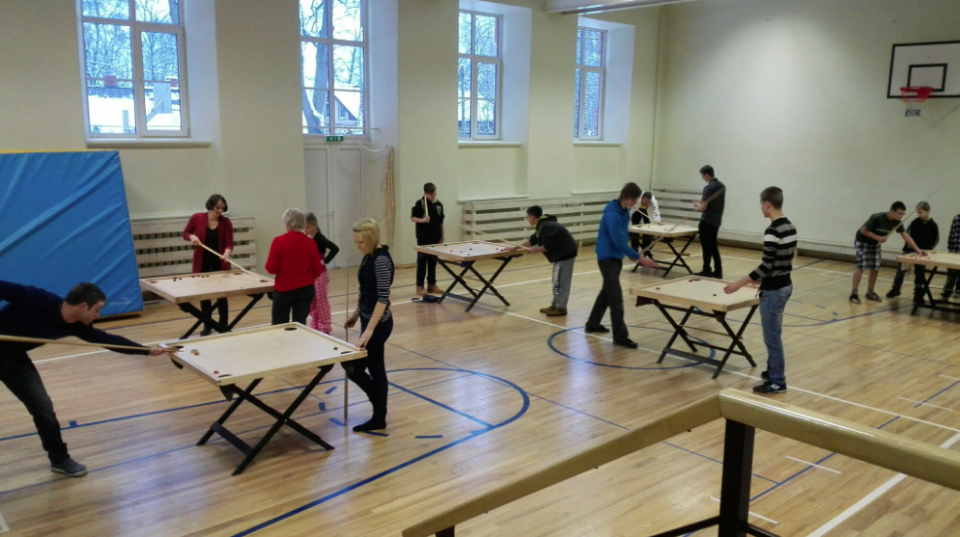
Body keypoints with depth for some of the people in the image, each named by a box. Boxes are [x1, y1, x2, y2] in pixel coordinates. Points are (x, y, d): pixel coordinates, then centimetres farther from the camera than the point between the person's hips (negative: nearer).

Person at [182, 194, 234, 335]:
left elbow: (229, 243, -11)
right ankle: (207, 325, 22)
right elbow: (185, 233, 6)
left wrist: (227, 253, -32)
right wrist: (192, 237, -16)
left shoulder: (226, 222, -8)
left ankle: (223, 326, 14)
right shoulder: (197, 218, -7)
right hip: (202, 264, 1)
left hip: (220, 264, -1)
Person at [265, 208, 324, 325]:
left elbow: (271, 268, -9)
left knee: (279, 325, 10)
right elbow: (317, 271, 1)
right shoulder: (310, 242, -3)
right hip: (305, 289, 2)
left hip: (283, 289, -2)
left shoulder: (279, 241, -11)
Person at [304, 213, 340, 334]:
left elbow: (335, 249, -26)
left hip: (319, 274, -7)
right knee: (312, 302, 14)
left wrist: (325, 261, -23)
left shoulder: (319, 238, -15)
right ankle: (315, 326, 25)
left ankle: (325, 327, 11)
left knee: (321, 302, 2)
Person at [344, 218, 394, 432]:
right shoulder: (369, 257, 7)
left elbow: (383, 298, -27)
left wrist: (370, 329, -31)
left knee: (353, 366, -3)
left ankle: (379, 417, 13)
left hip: (378, 324, -10)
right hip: (369, 319, 10)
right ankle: (379, 418, 24)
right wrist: (356, 314, 26)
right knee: (375, 368, 14)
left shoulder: (381, 259, -22)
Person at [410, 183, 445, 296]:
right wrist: (422, 220, -26)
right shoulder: (419, 203, -8)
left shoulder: (439, 205, 7)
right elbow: (412, 218, -7)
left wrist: (441, 238, 11)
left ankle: (431, 284, 20)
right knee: (422, 261, -1)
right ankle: (420, 286, 5)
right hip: (423, 238, -5)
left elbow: (441, 223, 12)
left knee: (433, 261, 11)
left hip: (435, 238, 5)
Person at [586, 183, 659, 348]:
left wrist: (632, 255, 12)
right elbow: (619, 242, -26)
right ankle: (620, 336, -3)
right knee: (616, 297, -8)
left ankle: (592, 324, 34)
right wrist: (640, 258, -24)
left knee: (607, 292, 19)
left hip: (617, 257, 10)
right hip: (607, 258, -10)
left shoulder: (625, 211, 4)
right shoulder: (612, 214, -24)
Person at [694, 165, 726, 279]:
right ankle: (718, 271, 16)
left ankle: (707, 271, 6)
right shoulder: (722, 186, 9)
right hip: (717, 220, 8)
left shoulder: (708, 188, -17)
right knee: (713, 246, 15)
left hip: (707, 221, -8)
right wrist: (703, 202, 17)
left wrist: (697, 205, 1)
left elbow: (703, 208, -19)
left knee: (706, 247, 0)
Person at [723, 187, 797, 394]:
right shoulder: (790, 227, 6)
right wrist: (763, 278, 22)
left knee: (772, 336, 2)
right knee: (773, 334, 22)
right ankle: (774, 370, 34)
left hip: (773, 290, -9)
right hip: (785, 285, 9)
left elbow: (766, 266, -24)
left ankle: (777, 382, 12)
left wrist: (738, 284, -19)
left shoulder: (772, 231, -23)